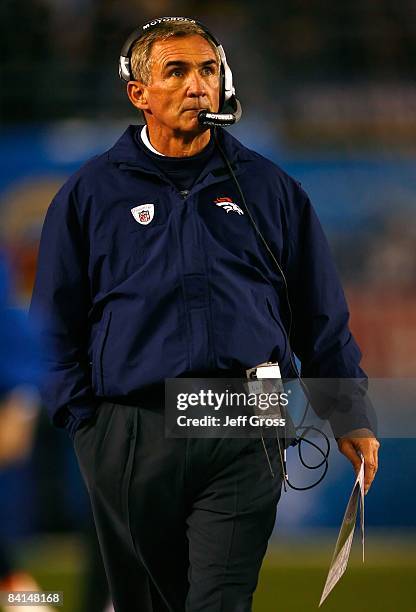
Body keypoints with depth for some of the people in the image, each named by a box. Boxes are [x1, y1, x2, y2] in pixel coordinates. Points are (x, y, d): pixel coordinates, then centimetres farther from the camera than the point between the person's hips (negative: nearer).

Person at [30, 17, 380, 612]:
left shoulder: (268, 188, 10)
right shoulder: (91, 193, 7)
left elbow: (323, 317, 14)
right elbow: (55, 324, 9)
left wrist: (350, 417, 10)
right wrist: (84, 422, 0)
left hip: (244, 445, -1)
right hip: (130, 444, 1)